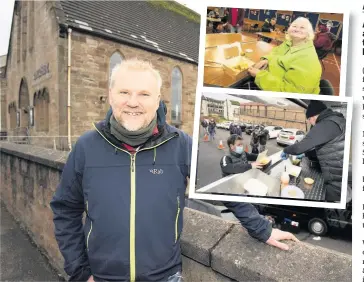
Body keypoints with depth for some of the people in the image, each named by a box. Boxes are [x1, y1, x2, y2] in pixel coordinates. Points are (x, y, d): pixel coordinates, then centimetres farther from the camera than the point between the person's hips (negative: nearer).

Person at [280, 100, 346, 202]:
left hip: (337, 181, -9)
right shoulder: (336, 120, 11)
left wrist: (286, 151, -3)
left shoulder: (325, 125, -20)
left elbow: (299, 147, -22)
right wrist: (306, 153, 23)